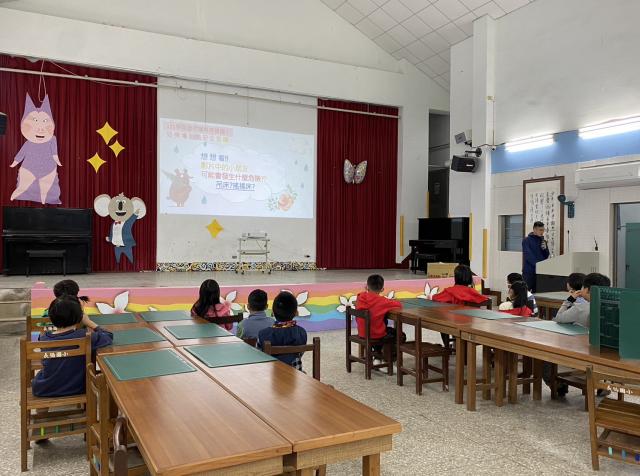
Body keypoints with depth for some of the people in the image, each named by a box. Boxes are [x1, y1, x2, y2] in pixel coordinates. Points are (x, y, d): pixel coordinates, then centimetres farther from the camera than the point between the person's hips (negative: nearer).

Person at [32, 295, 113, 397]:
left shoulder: (44, 339, -14)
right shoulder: (83, 337, -26)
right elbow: (108, 336, -11)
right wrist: (89, 322, -5)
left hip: (44, 392, 2)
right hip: (75, 390, -2)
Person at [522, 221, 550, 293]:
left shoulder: (542, 241, 12)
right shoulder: (527, 240, -6)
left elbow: (546, 256, 12)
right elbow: (528, 256, -15)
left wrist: (545, 248, -7)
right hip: (529, 271, -5)